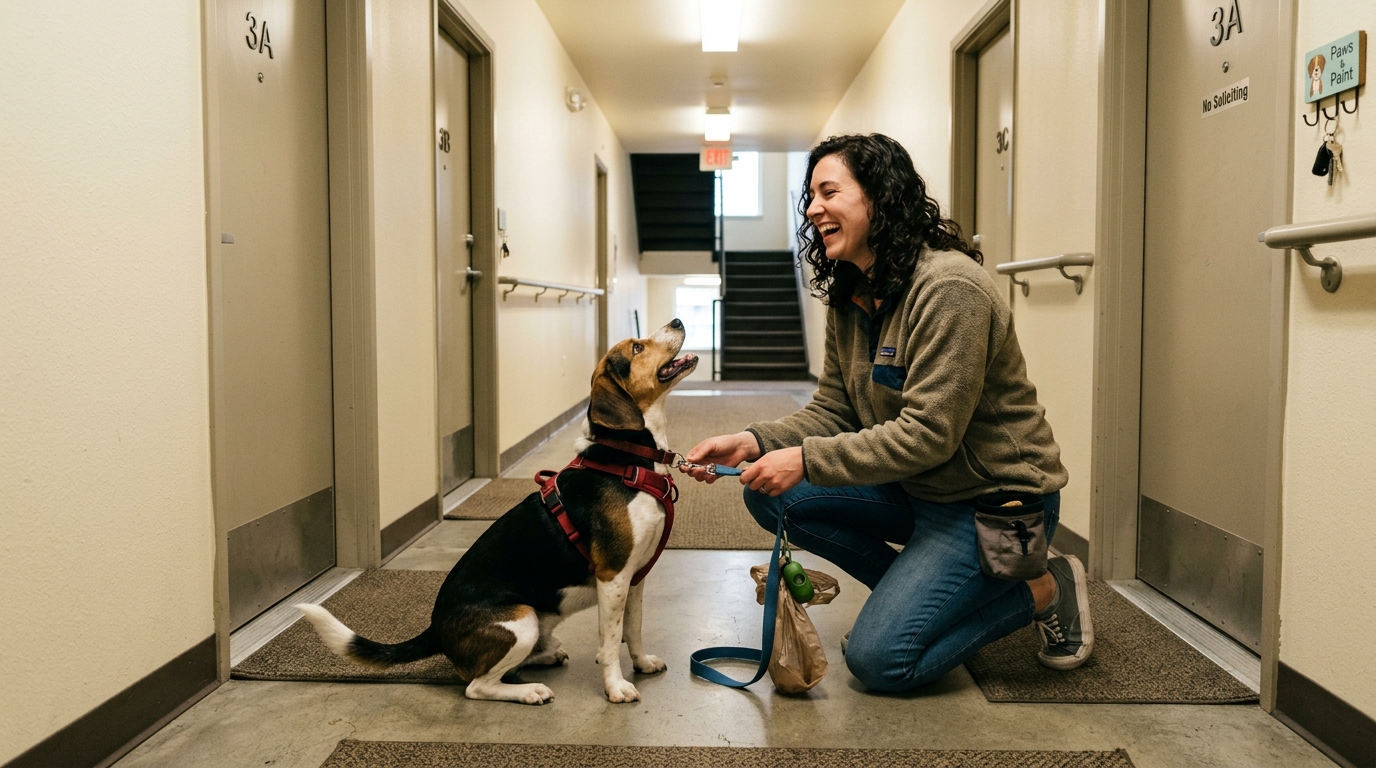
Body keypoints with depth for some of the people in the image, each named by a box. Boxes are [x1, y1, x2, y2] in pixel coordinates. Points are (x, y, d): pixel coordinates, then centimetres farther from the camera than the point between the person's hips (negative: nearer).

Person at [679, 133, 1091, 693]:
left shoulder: (950, 288, -23)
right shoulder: (848, 299, 4)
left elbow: (930, 432, -27)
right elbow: (831, 411, 2)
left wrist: (807, 460, -28)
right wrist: (754, 442, -16)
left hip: (994, 495, -8)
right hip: (915, 487, 8)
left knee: (879, 659, -14)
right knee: (770, 495, -7)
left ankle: (1045, 589, 6)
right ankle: (918, 593, 8)